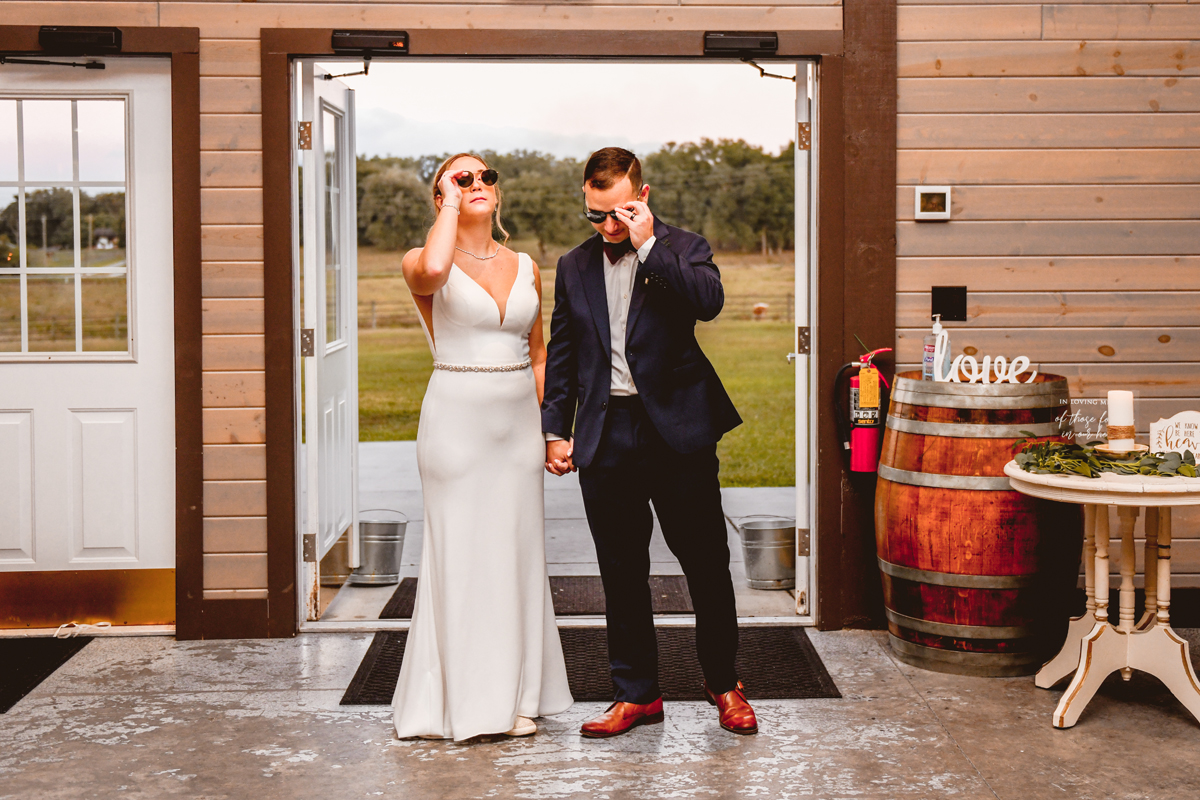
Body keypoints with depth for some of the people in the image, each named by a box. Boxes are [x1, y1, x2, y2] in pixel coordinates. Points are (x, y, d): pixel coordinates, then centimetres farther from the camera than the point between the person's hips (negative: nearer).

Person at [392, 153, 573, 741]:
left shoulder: (525, 268, 11)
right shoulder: (422, 266, -3)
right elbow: (434, 268, -30)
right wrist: (450, 205, -14)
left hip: (518, 422, 5)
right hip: (456, 420, -4)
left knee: (516, 553, 7)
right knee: (459, 554, 0)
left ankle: (514, 697, 17)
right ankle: (459, 698, 11)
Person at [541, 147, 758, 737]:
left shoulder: (682, 249, 2)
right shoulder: (574, 267, 13)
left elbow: (709, 301, -20)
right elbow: (561, 355, 16)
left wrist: (648, 246, -17)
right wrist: (555, 429, 10)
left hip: (677, 432, -3)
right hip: (606, 438, 3)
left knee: (706, 562, 4)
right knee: (621, 572, 8)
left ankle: (723, 683, 22)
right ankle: (636, 694, 19)